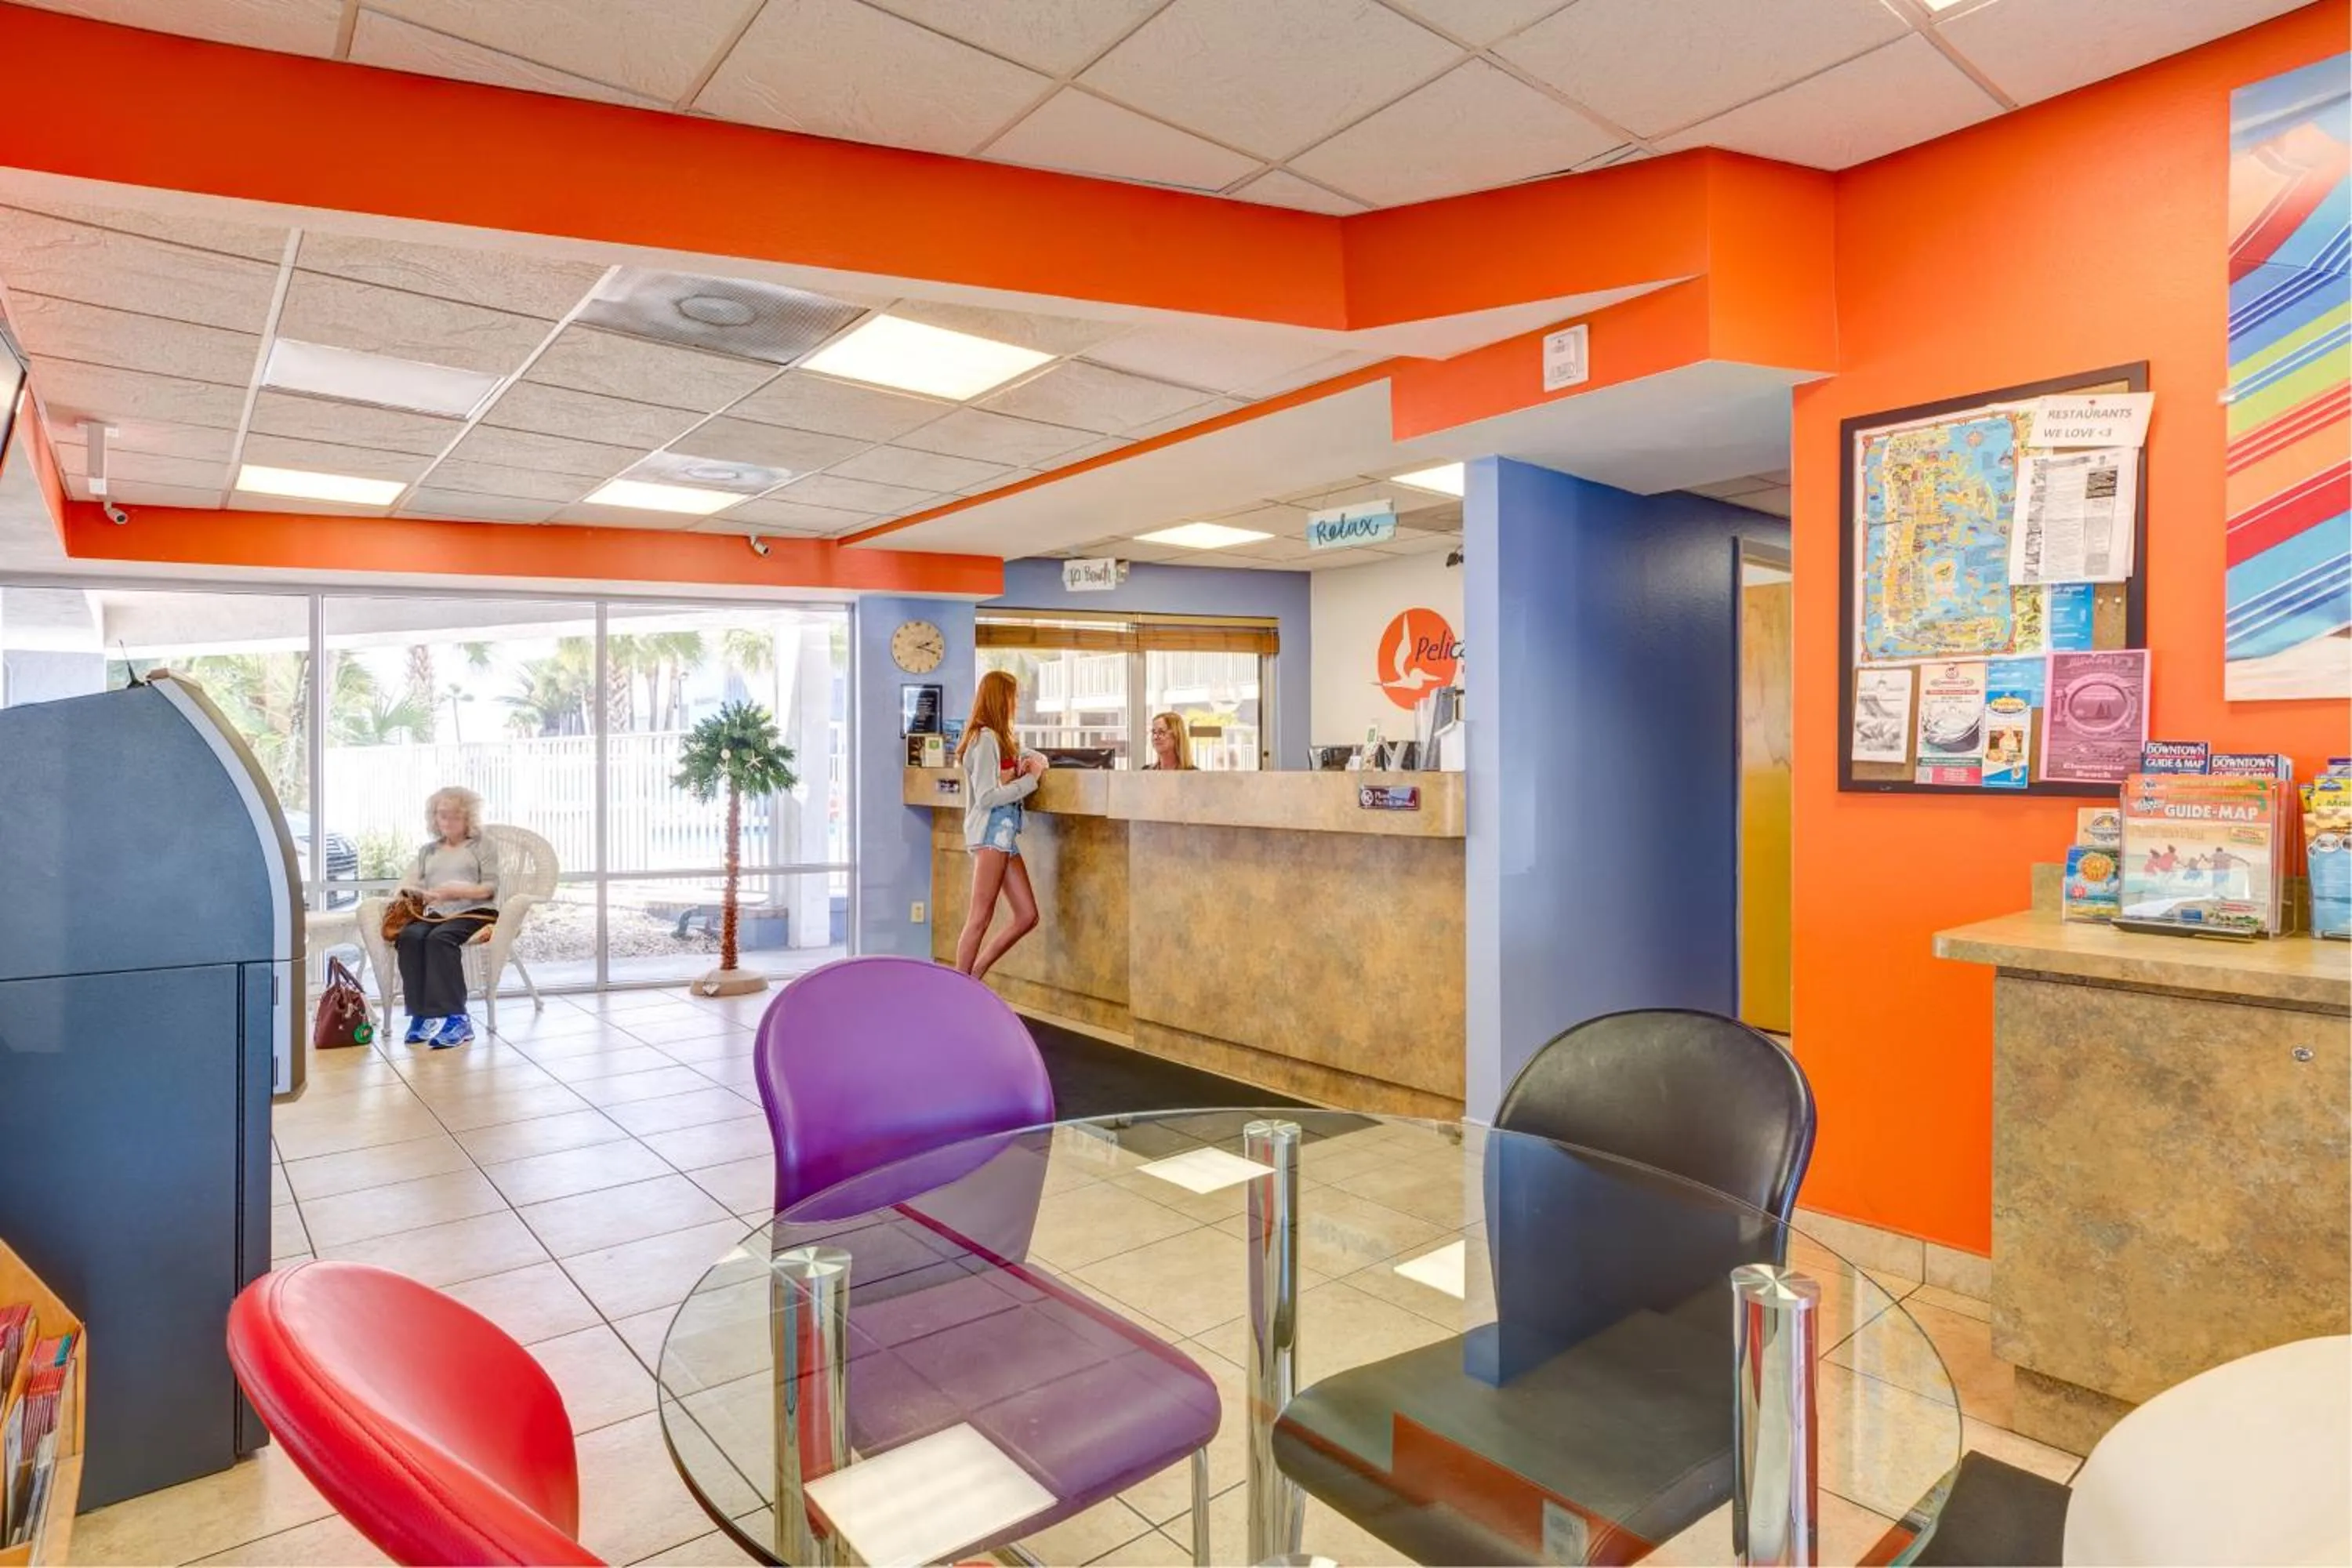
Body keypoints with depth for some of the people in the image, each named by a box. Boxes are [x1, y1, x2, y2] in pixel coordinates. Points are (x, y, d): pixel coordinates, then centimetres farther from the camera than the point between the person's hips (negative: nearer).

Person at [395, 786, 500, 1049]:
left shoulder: (481, 845, 15)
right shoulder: (428, 851, 29)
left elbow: (490, 887, 2)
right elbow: (408, 883, 15)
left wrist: (455, 891, -14)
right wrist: (410, 891, -10)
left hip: (473, 911, -4)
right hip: (436, 913, 4)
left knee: (440, 938, -35)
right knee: (408, 936, -29)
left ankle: (455, 1018, -38)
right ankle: (421, 1014, -31)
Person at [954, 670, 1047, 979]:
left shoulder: (1001, 738, 19)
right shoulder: (985, 738, -10)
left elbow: (1033, 756, 31)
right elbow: (987, 796, -17)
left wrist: (1036, 763, 7)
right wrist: (1029, 780, -10)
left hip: (1004, 833, 10)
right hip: (991, 831, -10)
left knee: (1027, 917, 6)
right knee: (980, 917, -9)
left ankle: (973, 979, 12)